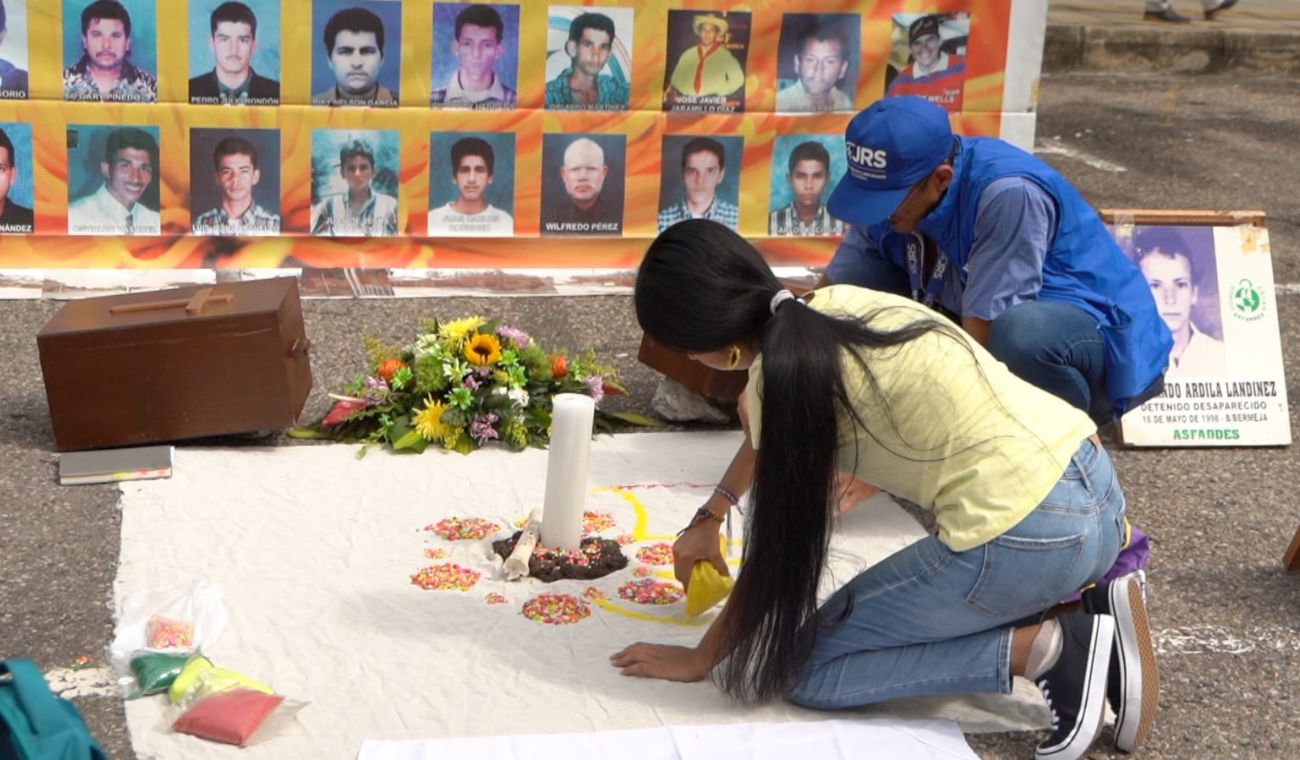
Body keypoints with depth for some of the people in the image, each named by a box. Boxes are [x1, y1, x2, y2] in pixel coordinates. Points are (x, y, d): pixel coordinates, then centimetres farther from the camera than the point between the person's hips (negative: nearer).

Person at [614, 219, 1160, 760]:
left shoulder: (785, 376, -9)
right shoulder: (839, 304, 13)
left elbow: (774, 558, -2)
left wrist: (699, 660, 12)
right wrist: (712, 512, 44)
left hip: (1024, 540, -9)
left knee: (806, 667, 6)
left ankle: (1042, 648, -5)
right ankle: (1091, 609, 11)